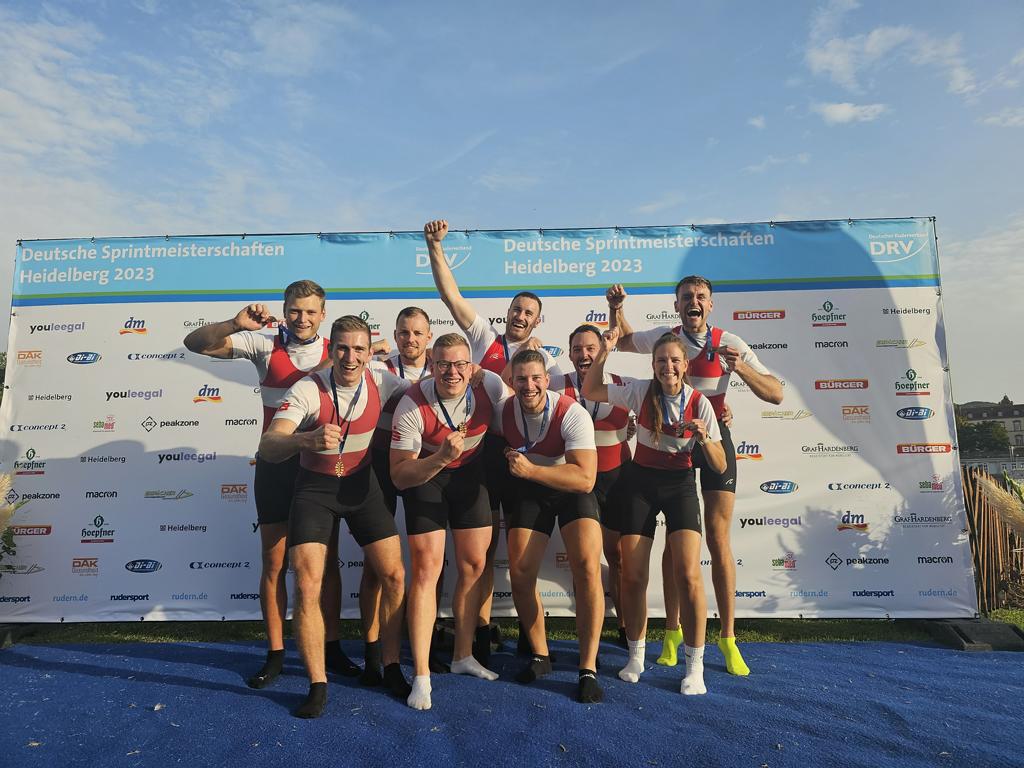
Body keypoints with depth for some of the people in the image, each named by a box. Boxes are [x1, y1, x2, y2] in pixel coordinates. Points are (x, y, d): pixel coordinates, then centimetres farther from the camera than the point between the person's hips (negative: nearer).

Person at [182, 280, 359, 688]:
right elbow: (195, 343, -9)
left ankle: (332, 647, 24)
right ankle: (275, 654, 22)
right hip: (275, 466, 0)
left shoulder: (335, 351, -1)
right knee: (273, 563, 7)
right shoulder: (265, 345, -4)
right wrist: (236, 324, -25)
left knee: (327, 561, 9)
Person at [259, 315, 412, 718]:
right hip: (315, 487, -2)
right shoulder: (307, 390, -22)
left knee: (394, 575, -2)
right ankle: (318, 685, 8)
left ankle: (391, 668, 18)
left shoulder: (380, 382, -12)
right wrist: (307, 438, -53)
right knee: (306, 586, -10)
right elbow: (267, 447, -33)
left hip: (363, 483, 3)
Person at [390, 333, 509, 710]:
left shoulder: (490, 385, -22)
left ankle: (463, 656, 25)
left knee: (474, 565, 5)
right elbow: (399, 475, -27)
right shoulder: (413, 405, -29)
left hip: (470, 472, 3)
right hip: (424, 475, -3)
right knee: (426, 569, -9)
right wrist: (441, 458, -42)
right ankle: (421, 675, 3)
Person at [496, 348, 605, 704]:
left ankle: (588, 668, -5)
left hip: (572, 489, -3)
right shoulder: (502, 411, -13)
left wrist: (530, 470, -37)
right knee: (520, 574, -3)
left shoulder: (572, 414, -26)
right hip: (528, 491, 3)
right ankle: (540, 655, 21)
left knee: (587, 566, -20)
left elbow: (585, 478, -32)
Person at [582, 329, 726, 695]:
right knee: (632, 576, 1)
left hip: (680, 486, -1)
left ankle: (695, 666, 4)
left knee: (688, 574, -15)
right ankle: (636, 655, 23)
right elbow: (591, 392, -3)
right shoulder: (640, 391, -7)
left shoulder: (699, 402, -9)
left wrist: (703, 439, -28)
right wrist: (604, 352, -14)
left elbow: (720, 466, -8)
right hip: (640, 482, 1)